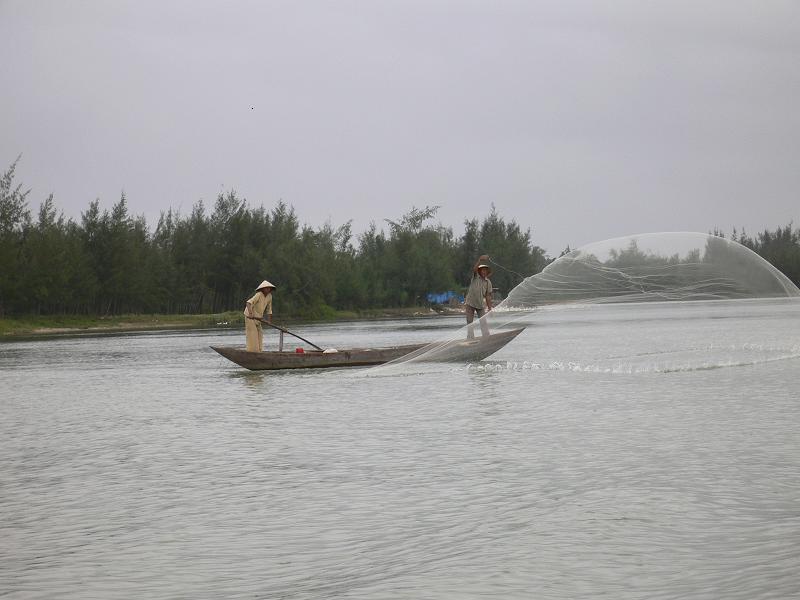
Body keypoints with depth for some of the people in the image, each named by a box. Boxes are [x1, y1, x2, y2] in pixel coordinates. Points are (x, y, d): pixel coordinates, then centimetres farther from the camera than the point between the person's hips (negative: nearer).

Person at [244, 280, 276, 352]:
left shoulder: (269, 296, 2)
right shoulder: (259, 295, -23)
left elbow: (269, 309, 12)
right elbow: (249, 303, -34)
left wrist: (269, 320, 11)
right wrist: (250, 312, -50)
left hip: (258, 317, 8)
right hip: (250, 316, -8)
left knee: (259, 334, 12)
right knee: (252, 333, -11)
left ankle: (258, 350, 21)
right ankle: (252, 350, -8)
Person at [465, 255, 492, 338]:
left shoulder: (488, 282, 1)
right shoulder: (475, 277, -4)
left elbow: (488, 296, 0)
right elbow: (474, 269, -26)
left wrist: (490, 309, -4)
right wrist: (479, 261, -41)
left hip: (481, 305, 1)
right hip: (470, 303, -1)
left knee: (484, 323, -6)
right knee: (469, 323, 0)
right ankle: (470, 338, 4)